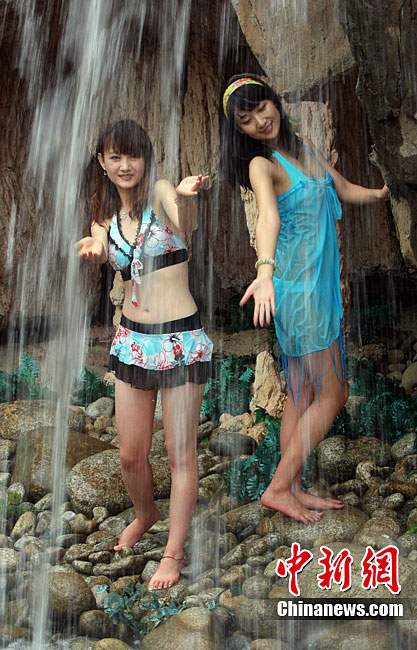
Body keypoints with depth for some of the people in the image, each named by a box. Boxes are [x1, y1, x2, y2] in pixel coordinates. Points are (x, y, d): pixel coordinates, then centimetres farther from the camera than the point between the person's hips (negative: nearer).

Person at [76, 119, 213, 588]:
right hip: (132, 340, 5)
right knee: (130, 454, 13)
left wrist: (187, 197, -51)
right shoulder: (105, 216, 9)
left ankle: (173, 552, 24)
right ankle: (145, 513, 44)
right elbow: (100, 251, -13)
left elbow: (186, 224, -29)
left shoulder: (159, 191, -5)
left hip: (181, 340, -5)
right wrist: (92, 248, -36)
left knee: (180, 454, 5)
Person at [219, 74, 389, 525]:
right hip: (298, 285, -8)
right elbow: (268, 217, -34)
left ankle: (291, 489, 23)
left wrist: (384, 191, 9)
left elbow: (347, 190, 24)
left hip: (321, 283, 8)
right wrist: (265, 271, -49)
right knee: (332, 394, -1)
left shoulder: (302, 148, 13)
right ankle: (279, 488, 9)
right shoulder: (261, 164, -12)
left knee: (303, 394, 11)